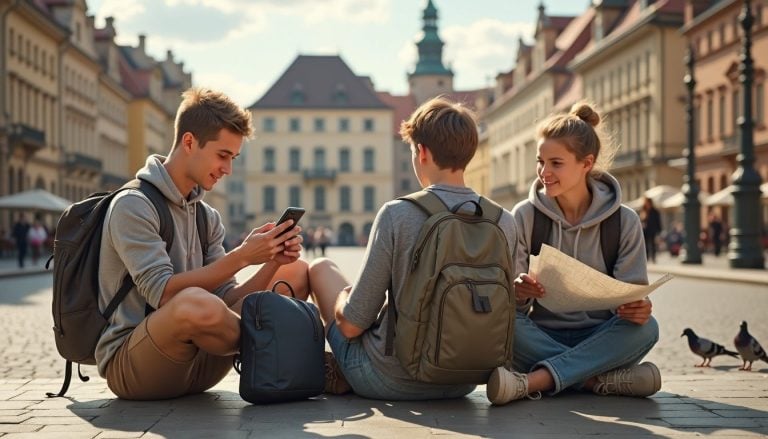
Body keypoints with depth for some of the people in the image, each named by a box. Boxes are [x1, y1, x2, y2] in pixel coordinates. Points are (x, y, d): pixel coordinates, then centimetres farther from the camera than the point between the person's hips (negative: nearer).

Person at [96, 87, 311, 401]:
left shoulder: (207, 217, 15)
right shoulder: (132, 206, -10)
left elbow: (228, 302, 6)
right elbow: (162, 293, -22)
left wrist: (273, 262, -10)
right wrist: (241, 257, -22)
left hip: (195, 364, 7)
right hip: (130, 366, -7)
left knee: (296, 273, 5)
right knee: (197, 303, -40)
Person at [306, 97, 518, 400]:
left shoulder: (397, 214, -20)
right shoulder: (504, 223, -8)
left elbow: (351, 325, -16)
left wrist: (344, 297, 8)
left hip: (388, 383, -5)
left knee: (321, 268, 19)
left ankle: (338, 374, 35)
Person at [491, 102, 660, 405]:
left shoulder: (624, 222, 3)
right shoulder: (525, 216, 2)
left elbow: (632, 295, 1)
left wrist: (638, 308, -24)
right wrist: (517, 293, -28)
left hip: (598, 339, 1)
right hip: (542, 338, 0)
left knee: (646, 326, -30)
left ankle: (532, 381, -38)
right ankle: (601, 380, -30)